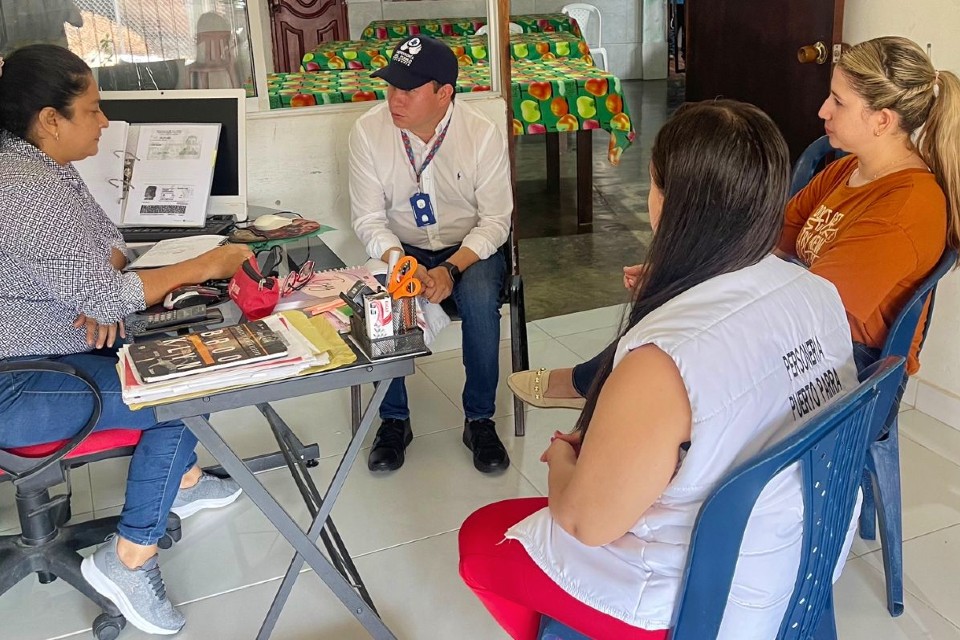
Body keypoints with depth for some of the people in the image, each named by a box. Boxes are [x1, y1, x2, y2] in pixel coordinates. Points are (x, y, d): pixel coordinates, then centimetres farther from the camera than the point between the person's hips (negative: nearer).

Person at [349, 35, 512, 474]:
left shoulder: (483, 133, -16)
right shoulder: (368, 131, -12)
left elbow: (495, 220, -13)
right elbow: (368, 219, -9)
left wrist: (452, 269, -28)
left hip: (471, 247, -1)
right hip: (401, 249, 1)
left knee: (480, 301, -32)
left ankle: (480, 420, -10)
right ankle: (394, 420, -7)